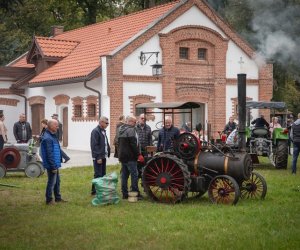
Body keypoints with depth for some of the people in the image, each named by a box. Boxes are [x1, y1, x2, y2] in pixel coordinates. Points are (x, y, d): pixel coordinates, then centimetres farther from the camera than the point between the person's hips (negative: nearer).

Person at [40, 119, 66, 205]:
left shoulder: (53, 136, 11)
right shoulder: (47, 138, -21)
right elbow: (49, 154, -23)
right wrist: (53, 166, -22)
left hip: (55, 164, 10)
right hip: (51, 165, -10)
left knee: (57, 181, 18)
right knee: (51, 182, -1)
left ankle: (58, 198, 28)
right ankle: (49, 200, 10)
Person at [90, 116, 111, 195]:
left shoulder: (103, 131, 16)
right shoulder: (95, 131, -14)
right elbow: (94, 145, -19)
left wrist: (108, 152, 11)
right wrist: (98, 157, -20)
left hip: (103, 156, 9)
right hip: (98, 157, -9)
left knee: (103, 174, 13)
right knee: (98, 174, -7)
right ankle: (95, 191, -1)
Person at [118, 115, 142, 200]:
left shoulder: (121, 130, 15)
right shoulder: (131, 130, -14)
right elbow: (133, 144, -20)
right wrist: (138, 154, -14)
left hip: (122, 155, 9)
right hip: (130, 157, -9)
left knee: (124, 175, 10)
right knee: (134, 174, -5)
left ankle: (125, 193, 13)